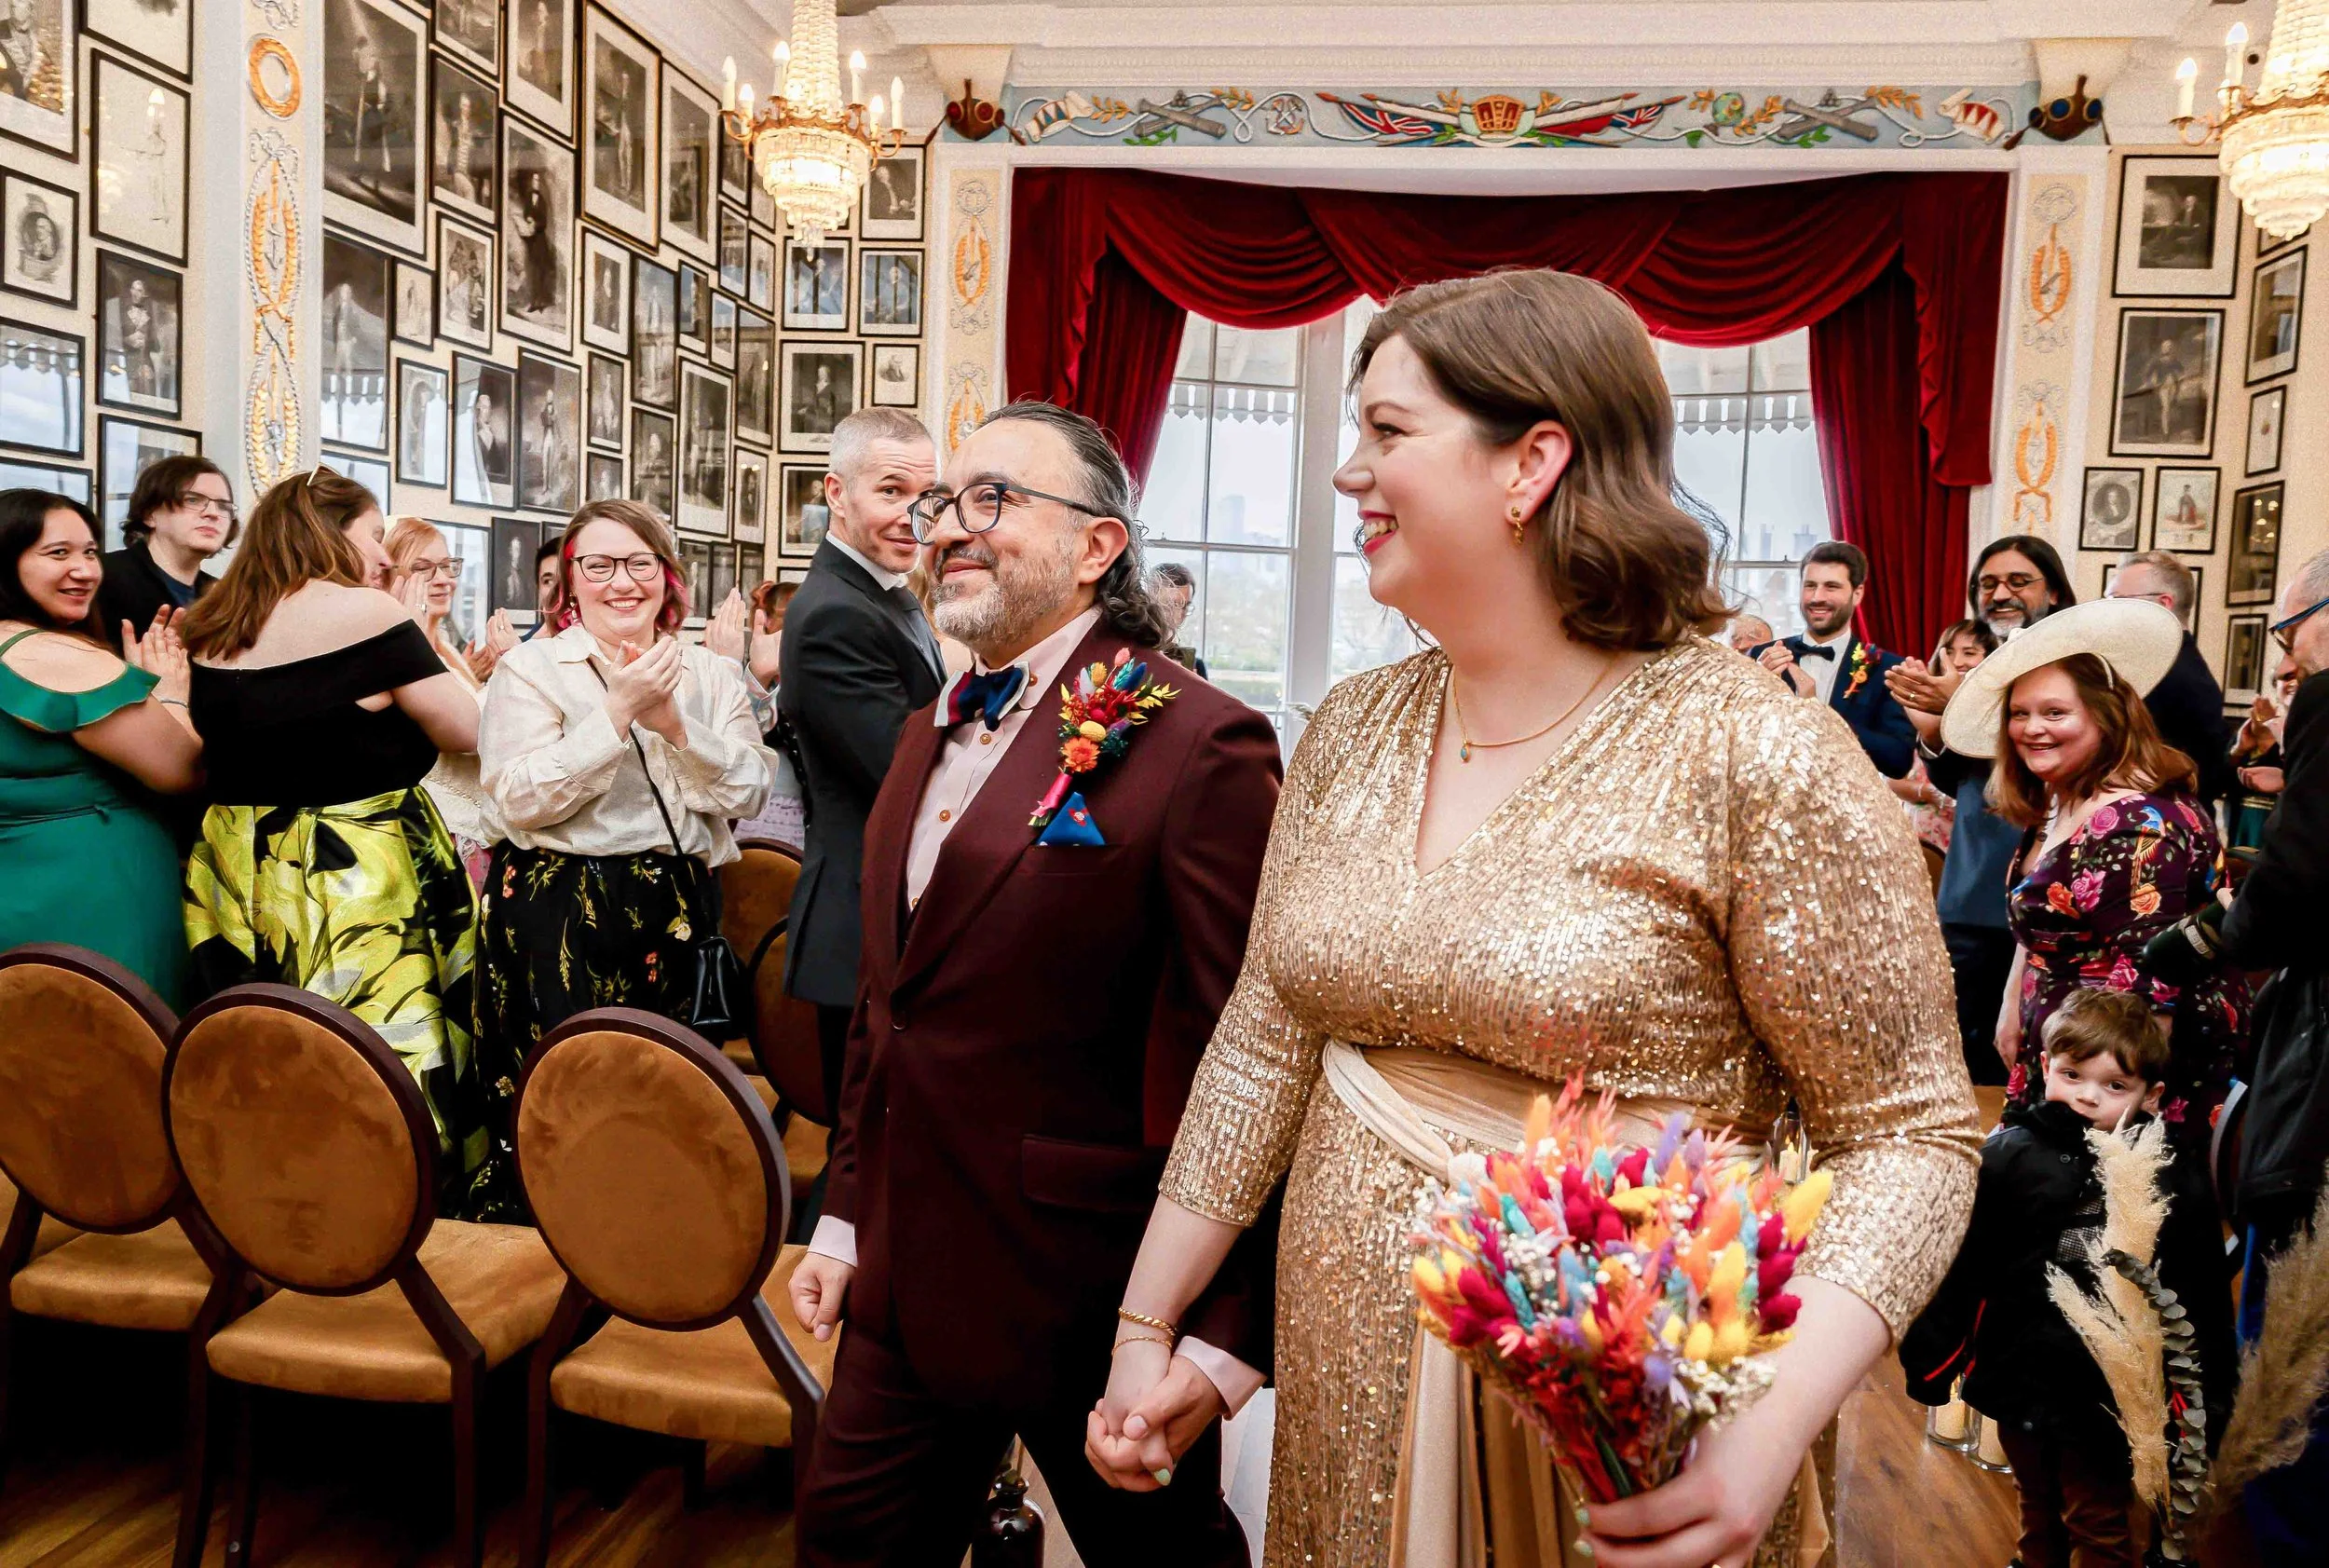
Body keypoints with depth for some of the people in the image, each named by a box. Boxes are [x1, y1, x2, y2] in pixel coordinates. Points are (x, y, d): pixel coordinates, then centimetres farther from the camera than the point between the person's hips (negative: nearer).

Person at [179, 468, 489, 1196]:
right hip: (357, 882, -7)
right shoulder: (364, 610, -12)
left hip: (239, 873, 7)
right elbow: (467, 731, -6)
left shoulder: (211, 628, 7)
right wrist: (423, 640, 8)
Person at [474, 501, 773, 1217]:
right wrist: (619, 711, -16)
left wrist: (674, 723, -13)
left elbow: (749, 792, 0)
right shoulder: (530, 668, 0)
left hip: (679, 914, 4)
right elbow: (520, 801, -14)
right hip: (563, 916, -3)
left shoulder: (709, 674, 10)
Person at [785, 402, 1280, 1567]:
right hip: (907, 1284, 7)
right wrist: (846, 1217, 17)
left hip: (1085, 1289, -7)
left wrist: (1220, 1340, -19)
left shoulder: (1198, 747, -17)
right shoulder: (931, 735, 11)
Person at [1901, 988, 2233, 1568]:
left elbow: (2200, 1298, -3)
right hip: (2021, 1382, 1)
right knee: (2040, 1515, 24)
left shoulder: (2174, 1178, -8)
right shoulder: (2006, 1157, -9)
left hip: (2109, 1394, -1)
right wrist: (1929, 1358, -1)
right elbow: (1959, 1271, -4)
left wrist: (2207, 1400, -1)